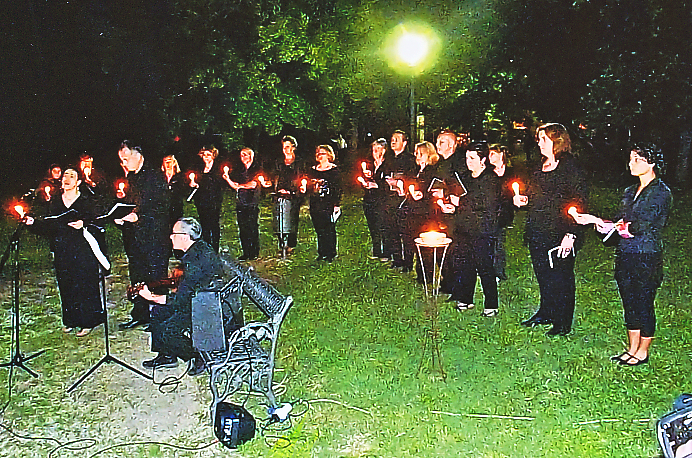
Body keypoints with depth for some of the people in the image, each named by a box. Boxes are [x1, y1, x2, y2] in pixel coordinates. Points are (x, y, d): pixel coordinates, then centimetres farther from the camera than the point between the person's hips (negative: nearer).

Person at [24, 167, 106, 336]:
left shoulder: (86, 202, 0)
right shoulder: (54, 203, 13)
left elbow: (95, 224, -4)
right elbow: (48, 227, 11)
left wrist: (84, 225, -23)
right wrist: (33, 222, -4)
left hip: (83, 251, -4)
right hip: (62, 252, 4)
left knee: (84, 284, -2)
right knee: (66, 286, 7)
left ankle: (86, 322, 7)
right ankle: (70, 320, 20)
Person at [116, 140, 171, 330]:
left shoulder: (155, 175, -9)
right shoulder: (130, 178, 15)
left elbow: (164, 205, -16)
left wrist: (138, 216, -22)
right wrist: (121, 216, 2)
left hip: (153, 234, -8)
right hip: (133, 234, 8)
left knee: (155, 275, -2)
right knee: (137, 276, 12)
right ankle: (140, 315, 23)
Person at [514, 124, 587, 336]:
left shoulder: (570, 168, -11)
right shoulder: (541, 167, 13)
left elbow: (578, 204, -15)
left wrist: (570, 235, -21)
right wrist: (523, 199, 4)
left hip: (559, 235, -8)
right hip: (538, 233, 8)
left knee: (560, 278, 2)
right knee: (542, 275, 17)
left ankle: (563, 323, 15)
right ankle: (546, 313, 34)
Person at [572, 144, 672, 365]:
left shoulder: (661, 193, -9)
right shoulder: (630, 191, 14)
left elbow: (644, 226, -18)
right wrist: (593, 220, -4)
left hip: (647, 257, -7)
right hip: (625, 255, 7)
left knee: (644, 304, 3)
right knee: (629, 303, 13)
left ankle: (642, 352, 17)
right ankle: (632, 349, 26)